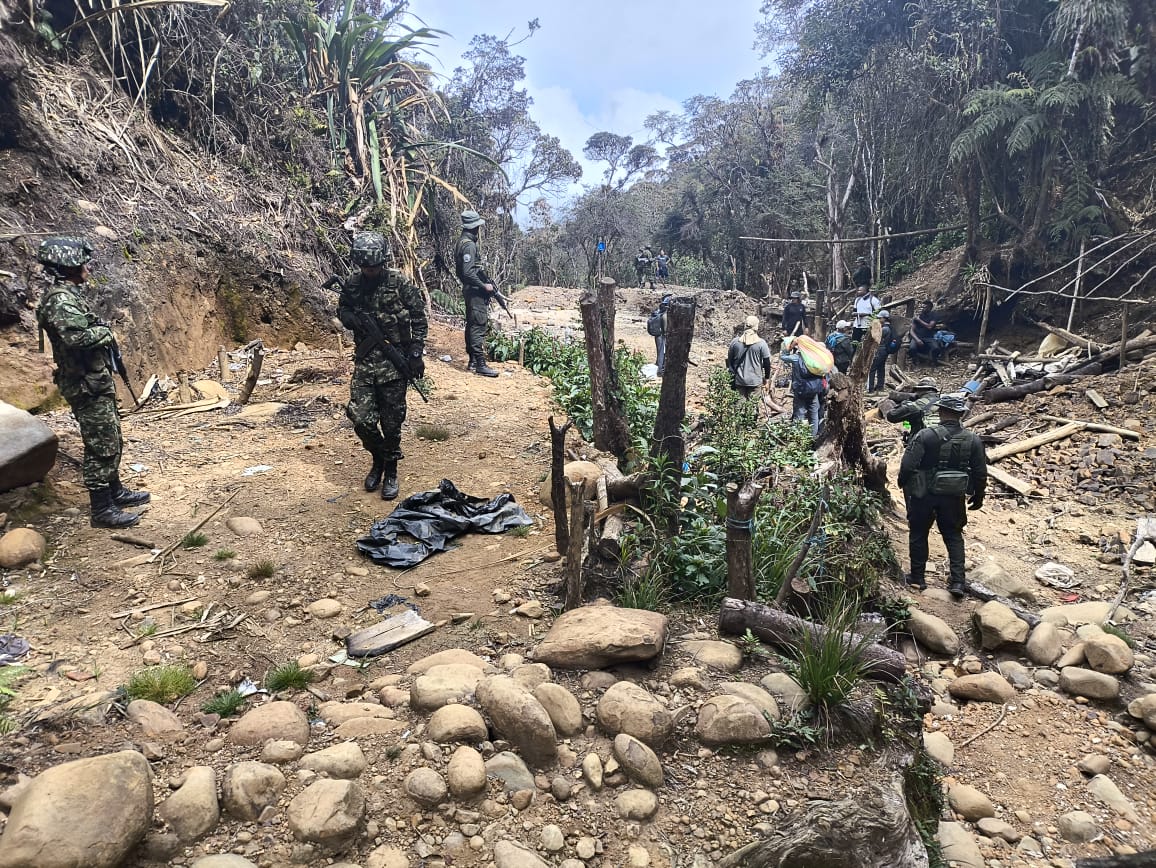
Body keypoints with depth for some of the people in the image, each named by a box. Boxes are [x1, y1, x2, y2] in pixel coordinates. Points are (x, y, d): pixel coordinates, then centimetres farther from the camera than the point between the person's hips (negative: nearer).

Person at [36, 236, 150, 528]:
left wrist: (102, 334, -1)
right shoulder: (60, 299, -19)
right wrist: (105, 333, -18)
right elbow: (76, 335, -35)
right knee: (101, 448, -3)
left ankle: (115, 492, 35)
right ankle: (102, 510, 5)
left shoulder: (68, 295, 12)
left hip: (96, 383, 10)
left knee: (111, 441, 21)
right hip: (87, 387, -10)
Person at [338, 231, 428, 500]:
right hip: (365, 361, 3)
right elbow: (342, 310, 18)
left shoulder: (401, 283, -8)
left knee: (391, 421, 4)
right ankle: (378, 458, 24)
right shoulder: (351, 284, 2)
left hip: (395, 362, -3)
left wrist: (416, 354, -7)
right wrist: (351, 318, -6)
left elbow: (419, 320, -2)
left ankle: (390, 471, 22)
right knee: (361, 418, -4)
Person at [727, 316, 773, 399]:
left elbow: (729, 360, 4)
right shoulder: (761, 343, -11)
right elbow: (767, 362, -5)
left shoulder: (735, 341, -4)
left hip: (738, 380, 2)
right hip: (755, 380, -2)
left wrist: (732, 374, 19)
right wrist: (767, 377, 11)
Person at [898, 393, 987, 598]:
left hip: (924, 495, -3)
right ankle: (957, 581, 9)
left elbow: (907, 466, -18)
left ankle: (917, 577, 21)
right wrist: (978, 497, 15)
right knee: (954, 537, 16)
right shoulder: (973, 440, -6)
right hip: (954, 497, 3)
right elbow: (981, 473, 1)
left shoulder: (926, 436, -18)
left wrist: (903, 485, 1)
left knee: (918, 534, 13)